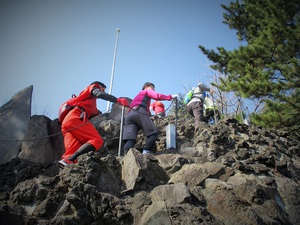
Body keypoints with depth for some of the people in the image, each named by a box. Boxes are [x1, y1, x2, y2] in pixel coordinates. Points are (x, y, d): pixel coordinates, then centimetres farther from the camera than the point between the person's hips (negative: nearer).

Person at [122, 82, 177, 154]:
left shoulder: (138, 96, 45)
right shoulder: (147, 91, 25)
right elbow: (157, 96, 7)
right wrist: (170, 97, 15)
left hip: (129, 114, 7)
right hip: (139, 112, -6)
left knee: (130, 140, -12)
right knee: (153, 134, -3)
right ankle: (146, 152, -22)